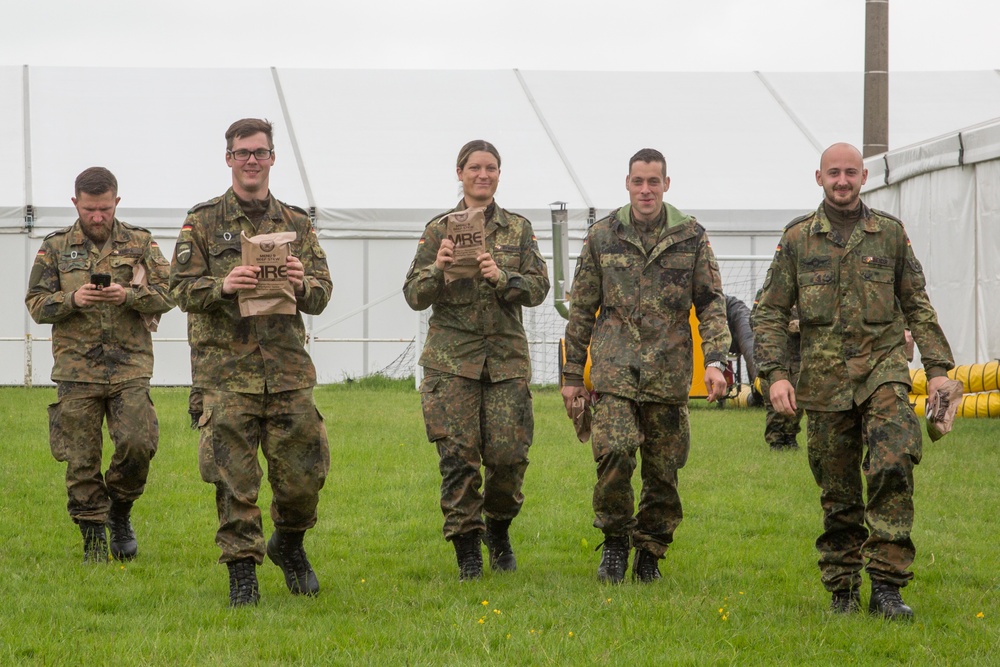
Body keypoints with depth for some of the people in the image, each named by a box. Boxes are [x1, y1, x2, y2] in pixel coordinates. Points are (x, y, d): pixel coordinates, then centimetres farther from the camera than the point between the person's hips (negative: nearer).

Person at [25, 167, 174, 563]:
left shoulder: (140, 243, 9)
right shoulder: (55, 247, 9)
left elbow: (168, 295, 1)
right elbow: (36, 304, 5)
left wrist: (128, 295, -17)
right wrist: (72, 300, -14)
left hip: (130, 367, 0)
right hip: (76, 369, 0)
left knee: (137, 443, -14)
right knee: (82, 460, -1)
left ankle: (119, 512, 12)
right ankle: (93, 537, 11)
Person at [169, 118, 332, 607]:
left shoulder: (297, 224, 14)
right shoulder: (203, 222, 6)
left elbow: (322, 295, 10)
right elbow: (180, 288, -1)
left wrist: (302, 284, -13)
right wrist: (222, 287, -19)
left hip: (288, 368, 2)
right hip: (226, 369, -2)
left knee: (304, 470, 2)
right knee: (234, 477, -4)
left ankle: (288, 543, 28)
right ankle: (242, 573, 4)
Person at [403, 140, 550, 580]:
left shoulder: (519, 229, 10)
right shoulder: (439, 230, 7)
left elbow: (539, 288, 1)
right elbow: (415, 296, 4)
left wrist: (502, 278, -17)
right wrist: (438, 269, -16)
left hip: (506, 354, 1)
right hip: (451, 357, -1)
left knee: (508, 453, -4)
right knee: (458, 455, -7)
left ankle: (498, 531, 23)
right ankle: (467, 549, 2)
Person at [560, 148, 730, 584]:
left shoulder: (691, 237, 5)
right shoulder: (602, 236, 6)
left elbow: (711, 303, 6)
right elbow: (582, 308, 11)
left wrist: (714, 360, -8)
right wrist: (573, 373, 10)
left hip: (668, 373, 1)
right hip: (614, 371, -1)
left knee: (663, 470, 3)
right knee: (614, 453, -18)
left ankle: (649, 555, 19)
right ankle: (615, 540, 3)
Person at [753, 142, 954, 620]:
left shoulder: (890, 233, 8)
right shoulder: (797, 239, 6)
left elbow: (918, 306, 13)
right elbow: (770, 312, 6)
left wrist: (937, 367, 6)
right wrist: (774, 373, -6)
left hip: (883, 369, -1)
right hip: (824, 379, 1)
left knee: (893, 465, -20)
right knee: (837, 492, 5)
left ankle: (886, 584, -16)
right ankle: (842, 589, 18)